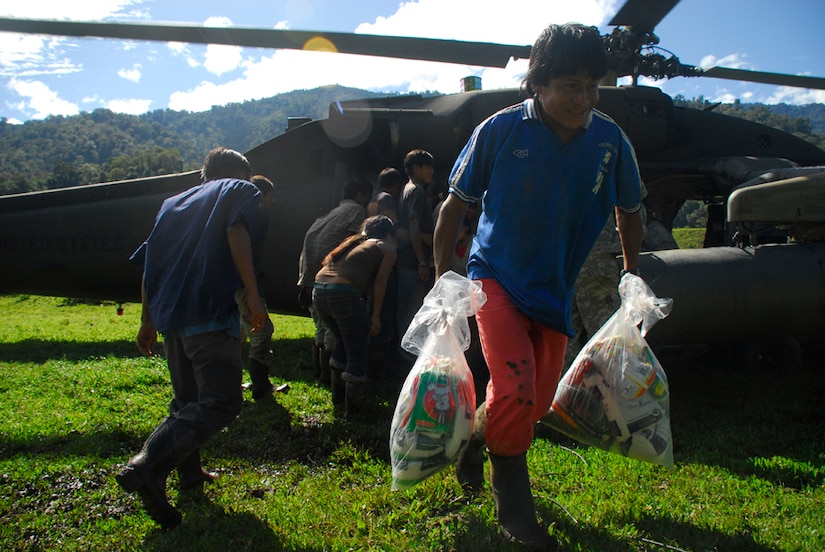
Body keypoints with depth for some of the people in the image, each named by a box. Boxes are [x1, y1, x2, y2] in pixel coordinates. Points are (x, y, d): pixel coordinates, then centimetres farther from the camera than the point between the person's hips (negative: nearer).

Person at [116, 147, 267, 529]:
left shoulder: (174, 203, 26)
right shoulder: (240, 190, 9)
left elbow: (149, 264, 20)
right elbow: (236, 232, -13)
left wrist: (148, 321, 24)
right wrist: (252, 295, -17)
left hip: (169, 315, 7)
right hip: (211, 313, -7)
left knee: (188, 400, 20)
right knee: (221, 403, -7)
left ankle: (189, 473, 26)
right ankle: (146, 469, -20)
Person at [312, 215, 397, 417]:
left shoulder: (354, 242, 32)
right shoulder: (387, 249, 14)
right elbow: (380, 282, 1)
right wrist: (375, 317, 3)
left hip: (319, 290, 7)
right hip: (344, 293, -7)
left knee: (344, 341, 30)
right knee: (357, 355, 7)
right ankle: (352, 409, 14)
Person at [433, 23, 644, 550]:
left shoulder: (611, 141, -6)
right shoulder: (501, 130, -14)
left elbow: (629, 212, 11)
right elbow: (456, 204, -4)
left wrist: (632, 277, 8)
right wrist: (443, 277, -7)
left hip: (555, 290, 4)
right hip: (496, 275, -4)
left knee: (538, 400, 8)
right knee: (515, 389, -19)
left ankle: (475, 437, 39)